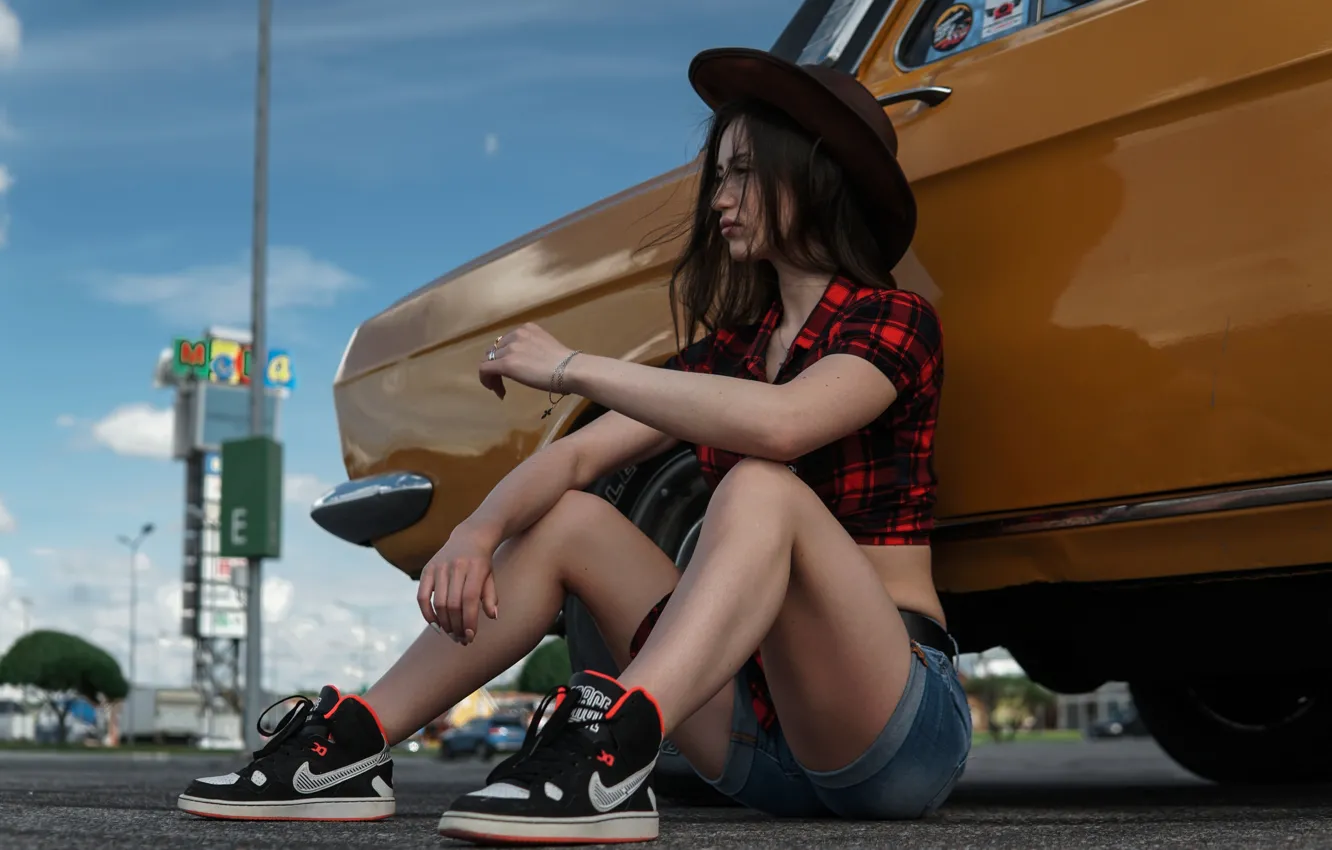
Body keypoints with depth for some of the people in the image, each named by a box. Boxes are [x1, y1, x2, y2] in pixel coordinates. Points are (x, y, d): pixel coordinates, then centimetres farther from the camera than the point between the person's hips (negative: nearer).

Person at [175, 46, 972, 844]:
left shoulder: (895, 321, -7)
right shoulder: (731, 348, 15)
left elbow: (778, 424, -29)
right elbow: (579, 455, 5)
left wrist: (573, 368, -19)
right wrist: (478, 532, -15)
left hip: (904, 733, -6)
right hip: (762, 733, 7)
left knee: (762, 488, -31)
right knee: (565, 516, 1)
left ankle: (611, 759, -48)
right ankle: (352, 746, -6)